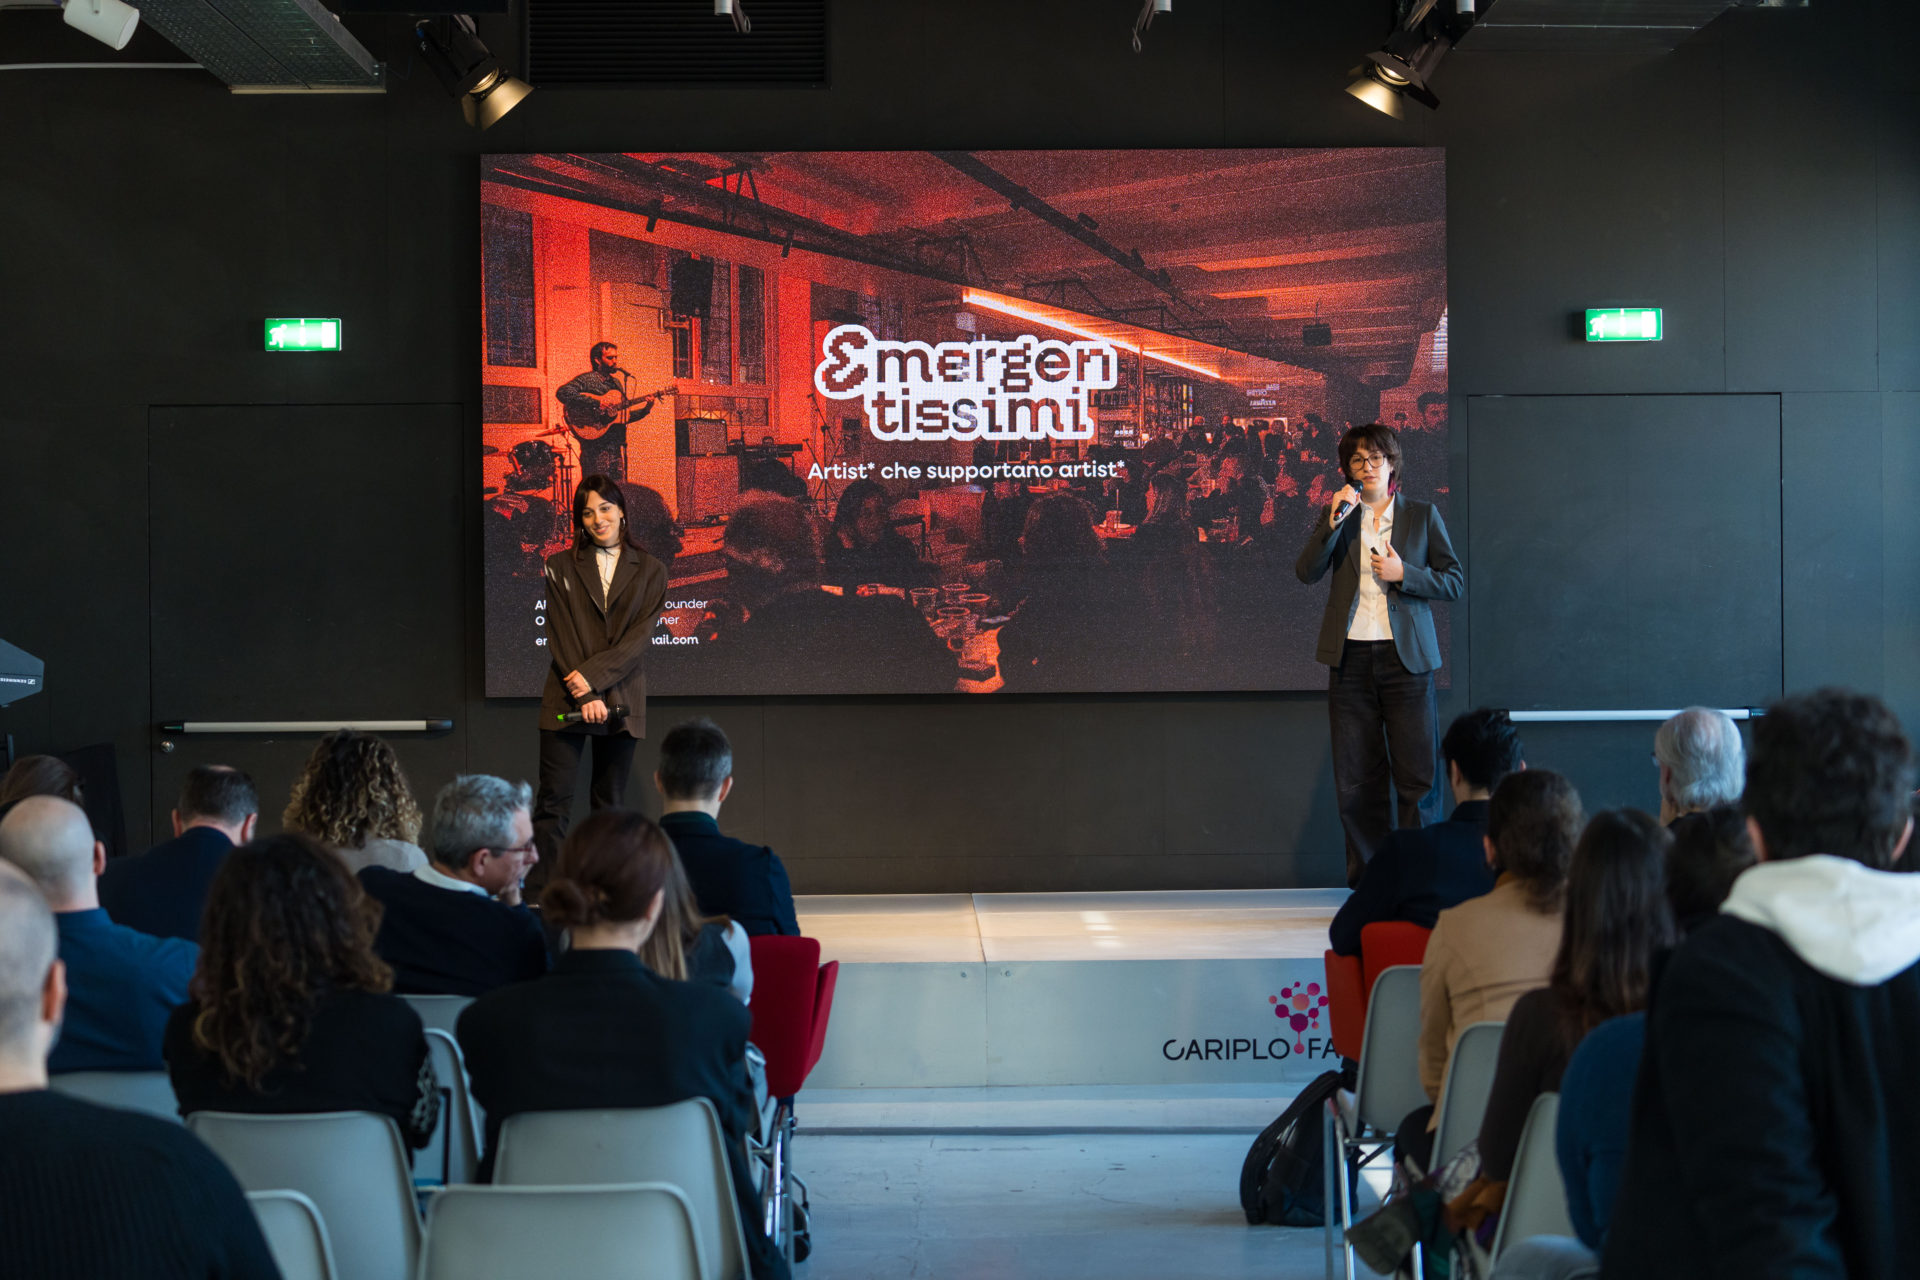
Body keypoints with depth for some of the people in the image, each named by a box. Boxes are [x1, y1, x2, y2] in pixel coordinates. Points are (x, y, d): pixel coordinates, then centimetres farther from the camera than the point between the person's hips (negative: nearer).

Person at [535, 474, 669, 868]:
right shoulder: (561, 566, 8)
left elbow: (640, 636, -2)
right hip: (566, 701, 0)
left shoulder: (650, 572, 8)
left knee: (610, 805, 4)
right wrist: (585, 697, -10)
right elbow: (559, 635, 1)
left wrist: (594, 677, -14)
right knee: (553, 802, -5)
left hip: (620, 702, 0)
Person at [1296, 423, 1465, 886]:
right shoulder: (1338, 517, 11)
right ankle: (1367, 885, 9)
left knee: (1415, 778, -5)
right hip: (1351, 658, 1)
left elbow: (1455, 582, 6)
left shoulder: (1423, 515, 9)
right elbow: (1306, 571, -2)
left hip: (1405, 657, -1)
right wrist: (1334, 521, -13)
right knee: (1356, 780, 2)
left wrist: (1403, 574, -8)